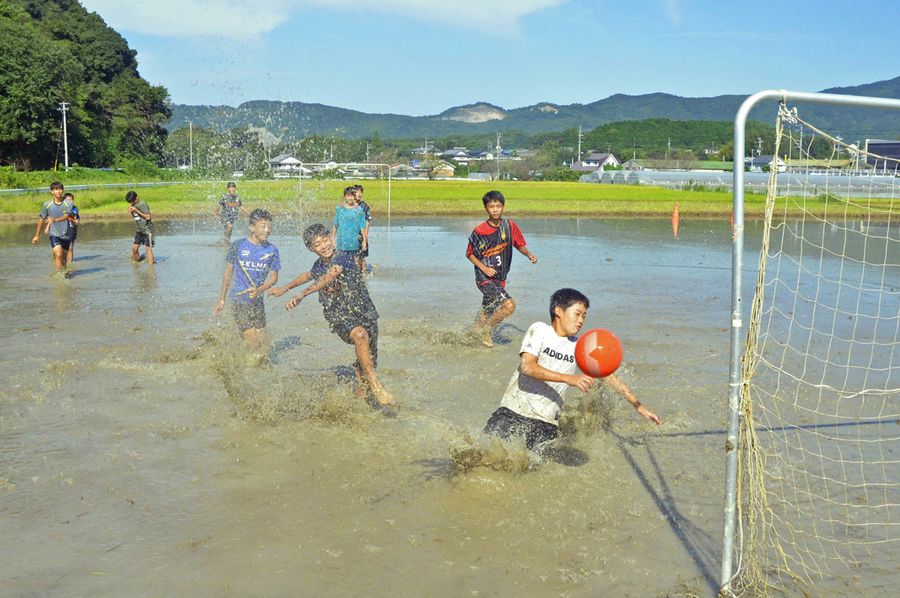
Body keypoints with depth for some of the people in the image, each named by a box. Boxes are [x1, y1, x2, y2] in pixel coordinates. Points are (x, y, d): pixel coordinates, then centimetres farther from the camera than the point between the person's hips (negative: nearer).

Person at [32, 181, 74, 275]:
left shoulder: (68, 203, -4)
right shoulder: (47, 204, -1)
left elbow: (65, 216, -19)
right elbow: (42, 220, 9)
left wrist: (55, 220, -38)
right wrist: (37, 235, 13)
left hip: (66, 234, 1)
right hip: (54, 234, -1)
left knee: (64, 256, 11)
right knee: (58, 254, -19)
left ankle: (63, 272, 30)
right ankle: (60, 273, -15)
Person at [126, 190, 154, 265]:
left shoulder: (142, 204, -16)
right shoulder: (134, 205, 9)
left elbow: (147, 217, -19)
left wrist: (136, 210, -20)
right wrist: (131, 212, -3)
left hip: (147, 229, -8)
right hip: (140, 229, 8)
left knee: (148, 248, -11)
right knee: (134, 247, 4)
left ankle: (151, 266, -11)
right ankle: (136, 261, 20)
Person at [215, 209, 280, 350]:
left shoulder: (272, 250, -1)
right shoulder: (238, 246, -6)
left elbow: (274, 277, 3)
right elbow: (228, 273, 4)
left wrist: (259, 290, -17)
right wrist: (221, 299, 8)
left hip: (258, 301, 3)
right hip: (239, 301, -3)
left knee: (263, 343, 9)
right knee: (253, 343, -10)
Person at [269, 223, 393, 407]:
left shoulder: (343, 258, -9)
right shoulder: (318, 266, 8)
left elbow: (329, 277, -27)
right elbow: (309, 275, 34)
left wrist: (302, 294, -36)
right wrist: (285, 288, 45)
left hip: (363, 311, -1)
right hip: (339, 315, 1)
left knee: (367, 361, 3)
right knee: (360, 335, -33)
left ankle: (361, 393, 30)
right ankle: (375, 385, -32)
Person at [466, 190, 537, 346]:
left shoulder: (510, 226, 0)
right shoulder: (479, 231, -12)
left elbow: (519, 244, 12)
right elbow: (469, 254, -1)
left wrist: (529, 254, -8)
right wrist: (483, 268, -15)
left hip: (500, 278, 6)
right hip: (485, 278, -5)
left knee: (488, 312, 17)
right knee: (509, 305, -21)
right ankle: (486, 331, -2)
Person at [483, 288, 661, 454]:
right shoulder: (540, 330, -3)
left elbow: (609, 376, 15)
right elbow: (526, 366, -17)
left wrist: (638, 405, 10)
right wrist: (569, 379, -25)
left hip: (545, 423, 3)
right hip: (513, 411, -3)